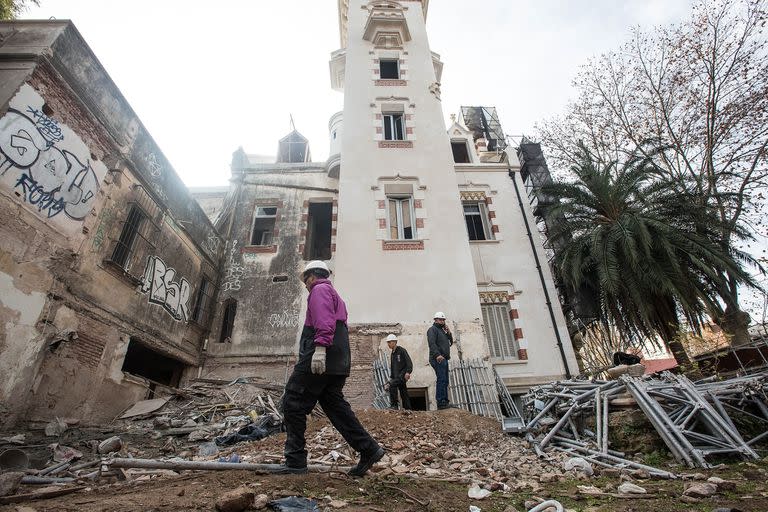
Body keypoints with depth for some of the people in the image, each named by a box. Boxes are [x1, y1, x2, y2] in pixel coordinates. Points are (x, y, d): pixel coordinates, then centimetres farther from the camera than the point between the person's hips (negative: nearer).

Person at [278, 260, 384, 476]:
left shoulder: (320, 289, -1)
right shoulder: (335, 296, 30)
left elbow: (325, 320, -19)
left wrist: (320, 347, -29)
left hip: (319, 358, -9)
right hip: (338, 363, 10)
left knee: (293, 404, 0)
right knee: (335, 405, 9)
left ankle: (295, 461, 5)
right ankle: (369, 449, 6)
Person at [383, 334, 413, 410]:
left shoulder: (402, 351, -4)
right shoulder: (392, 354, 19)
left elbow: (409, 363, -11)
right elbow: (391, 368, 24)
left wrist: (408, 372, -25)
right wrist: (391, 378, 16)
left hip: (403, 374, -8)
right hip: (397, 376, 8)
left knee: (392, 384, -26)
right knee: (403, 394, 7)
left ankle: (394, 405, -22)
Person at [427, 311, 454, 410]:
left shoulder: (442, 330, 24)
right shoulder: (432, 329, -4)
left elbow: (451, 342, 22)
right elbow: (432, 343, -19)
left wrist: (449, 333, 5)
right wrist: (437, 355, -32)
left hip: (444, 359, 10)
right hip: (438, 359, -10)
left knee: (445, 381, 10)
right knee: (441, 380, -13)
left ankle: (445, 401, 16)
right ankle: (440, 402, -13)